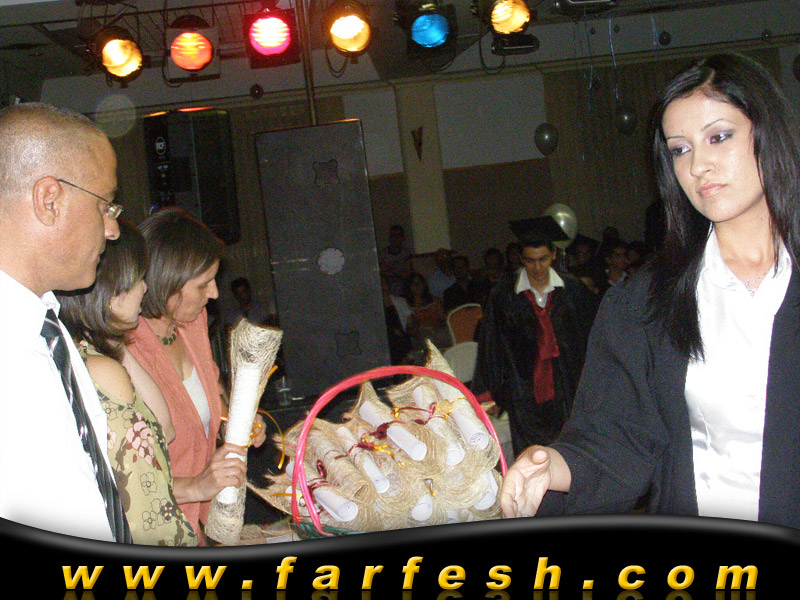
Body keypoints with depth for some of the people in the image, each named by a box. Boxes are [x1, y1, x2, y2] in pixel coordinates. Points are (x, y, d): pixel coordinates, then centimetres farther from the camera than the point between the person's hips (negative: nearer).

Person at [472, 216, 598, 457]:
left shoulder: (573, 290, 3)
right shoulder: (503, 296, -1)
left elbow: (588, 337, 12)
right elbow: (491, 346, 4)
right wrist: (487, 392, 2)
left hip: (567, 391, 2)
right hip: (525, 396, -2)